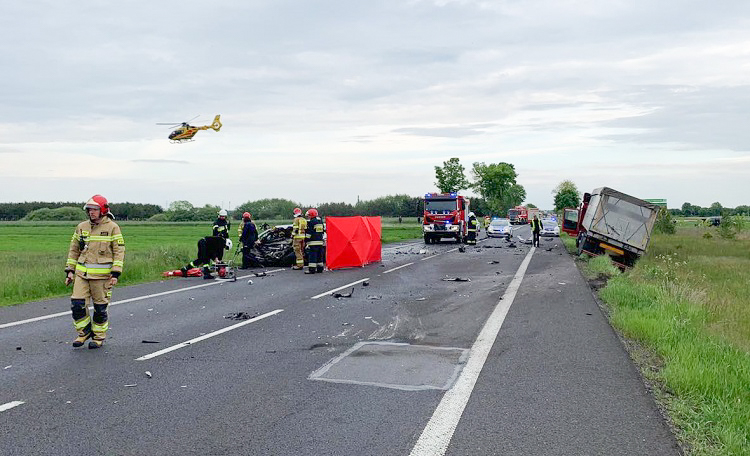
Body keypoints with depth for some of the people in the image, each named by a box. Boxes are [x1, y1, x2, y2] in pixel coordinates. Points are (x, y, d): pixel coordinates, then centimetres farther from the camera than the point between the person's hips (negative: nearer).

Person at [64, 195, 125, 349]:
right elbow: (73, 250, 16)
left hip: (102, 274, -4)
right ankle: (84, 332, 18)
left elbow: (119, 251, -5)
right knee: (77, 304, -3)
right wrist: (70, 270, 9)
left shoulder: (112, 227, -4)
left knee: (100, 307, 4)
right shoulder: (81, 227, 9)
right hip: (82, 273, 4)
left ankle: (99, 336, 21)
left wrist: (115, 274, -11)